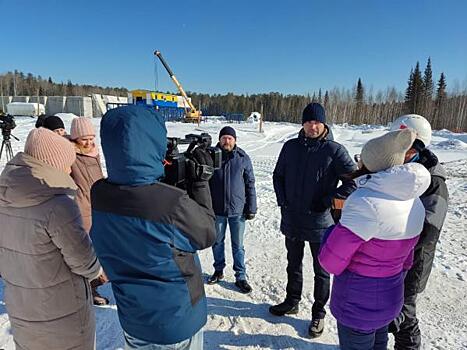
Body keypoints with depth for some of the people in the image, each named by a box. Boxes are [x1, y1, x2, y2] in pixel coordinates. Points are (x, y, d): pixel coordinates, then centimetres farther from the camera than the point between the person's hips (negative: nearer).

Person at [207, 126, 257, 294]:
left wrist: (251, 208, -1)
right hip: (217, 209, 1)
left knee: (238, 245, 8)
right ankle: (218, 270, 35)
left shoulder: (243, 158, -3)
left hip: (237, 209, -1)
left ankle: (240, 277, 21)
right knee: (217, 242, 16)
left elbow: (250, 184, 1)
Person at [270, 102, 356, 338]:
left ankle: (319, 312, 33)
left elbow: (354, 181, -12)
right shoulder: (290, 147, 1)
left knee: (321, 272, 13)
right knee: (293, 266, 22)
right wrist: (282, 201, 1)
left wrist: (328, 202, -14)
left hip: (320, 222, -3)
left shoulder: (335, 150, -11)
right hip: (292, 220, 4)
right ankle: (292, 302, 43)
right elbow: (278, 175, 11)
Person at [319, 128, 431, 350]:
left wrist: (334, 231, -8)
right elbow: (406, 259, 8)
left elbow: (330, 262, -25)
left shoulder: (366, 201, -28)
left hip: (358, 305, -7)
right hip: (391, 297, 7)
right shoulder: (414, 201, -3)